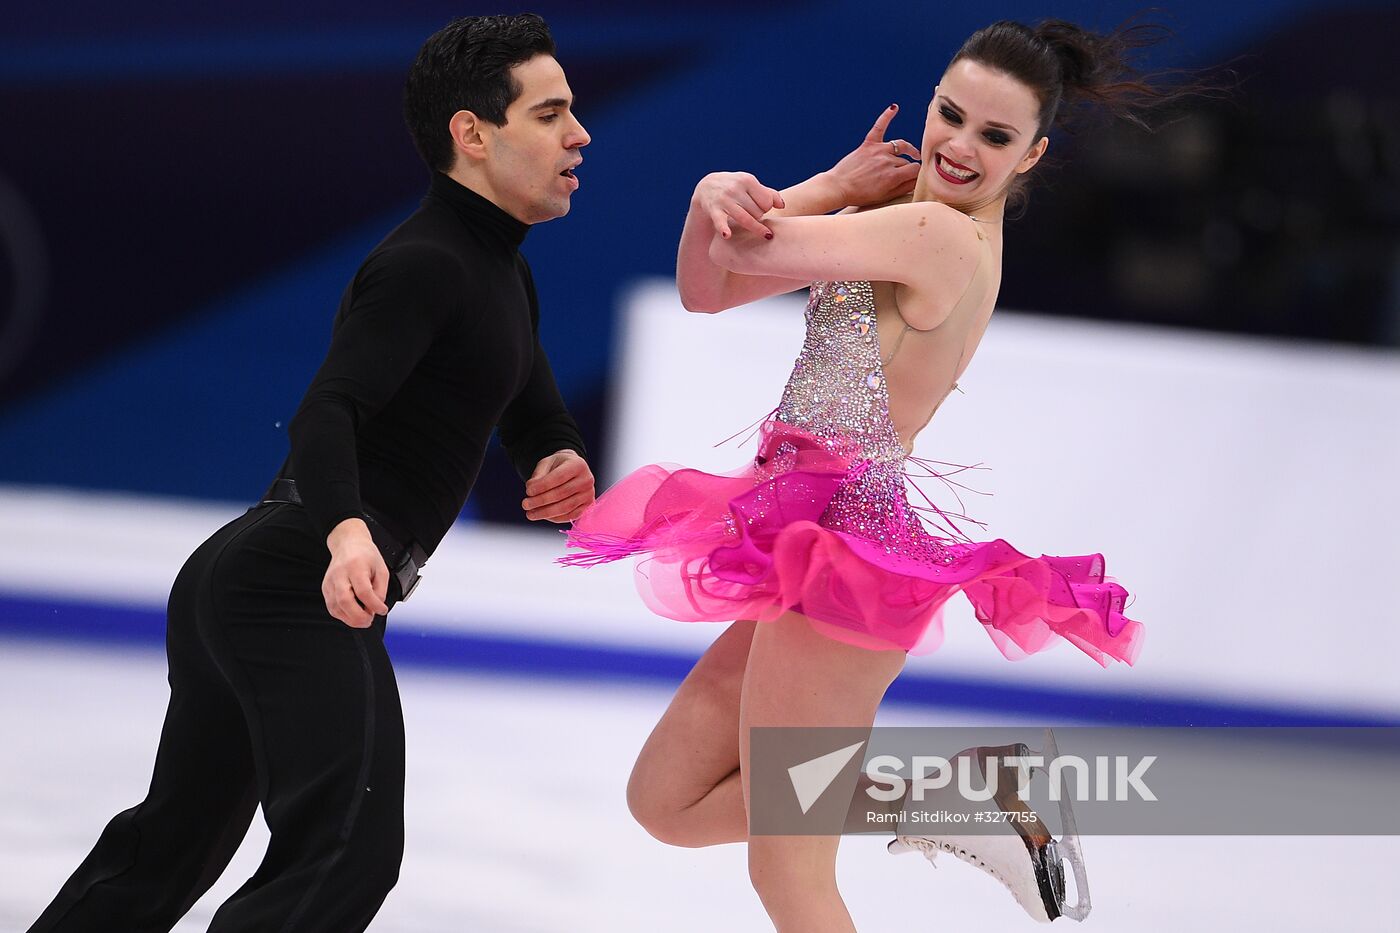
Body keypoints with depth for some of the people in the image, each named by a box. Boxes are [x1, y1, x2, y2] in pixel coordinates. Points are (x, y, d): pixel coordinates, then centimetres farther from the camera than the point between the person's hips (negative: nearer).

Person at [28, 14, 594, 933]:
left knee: (168, 848, 16)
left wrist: (562, 468, -2)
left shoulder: (503, 278, 20)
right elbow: (329, 412, -25)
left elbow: (539, 425, 23)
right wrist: (347, 531, -45)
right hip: (305, 588, -11)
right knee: (344, 854, -23)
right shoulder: (425, 265, -12)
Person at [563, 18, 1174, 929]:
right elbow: (706, 288, 8)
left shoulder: (941, 235, -17)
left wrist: (831, 188, 1)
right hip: (820, 549, 10)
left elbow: (746, 249, -18)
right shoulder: (896, 216, 11)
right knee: (667, 803, 15)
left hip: (840, 543, -10)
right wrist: (720, 197, -13)